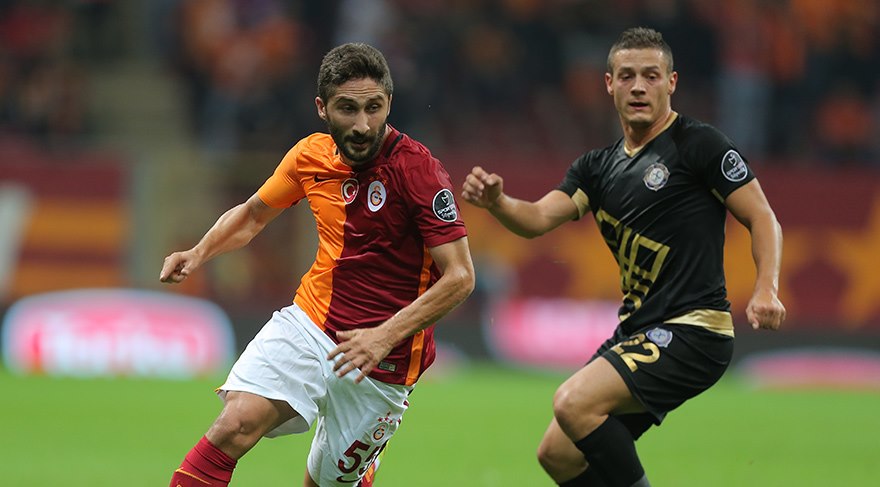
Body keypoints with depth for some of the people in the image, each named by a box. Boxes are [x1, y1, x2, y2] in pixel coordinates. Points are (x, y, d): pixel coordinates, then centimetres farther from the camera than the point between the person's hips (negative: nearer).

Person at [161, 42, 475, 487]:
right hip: (307, 325, 3)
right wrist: (199, 253, 2)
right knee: (235, 424, -21)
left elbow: (459, 277, -19)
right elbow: (253, 213, 20)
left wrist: (385, 337, -30)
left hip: (382, 360, -3)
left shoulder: (418, 170, -17)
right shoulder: (312, 155, 0)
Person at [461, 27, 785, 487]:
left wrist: (766, 290, -22)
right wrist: (496, 202, -22)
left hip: (692, 329, -8)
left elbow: (762, 218, -5)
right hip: (635, 334, 8)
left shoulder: (699, 143, -5)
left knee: (574, 402, -25)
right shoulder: (598, 166, 14)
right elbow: (539, 218, 1)